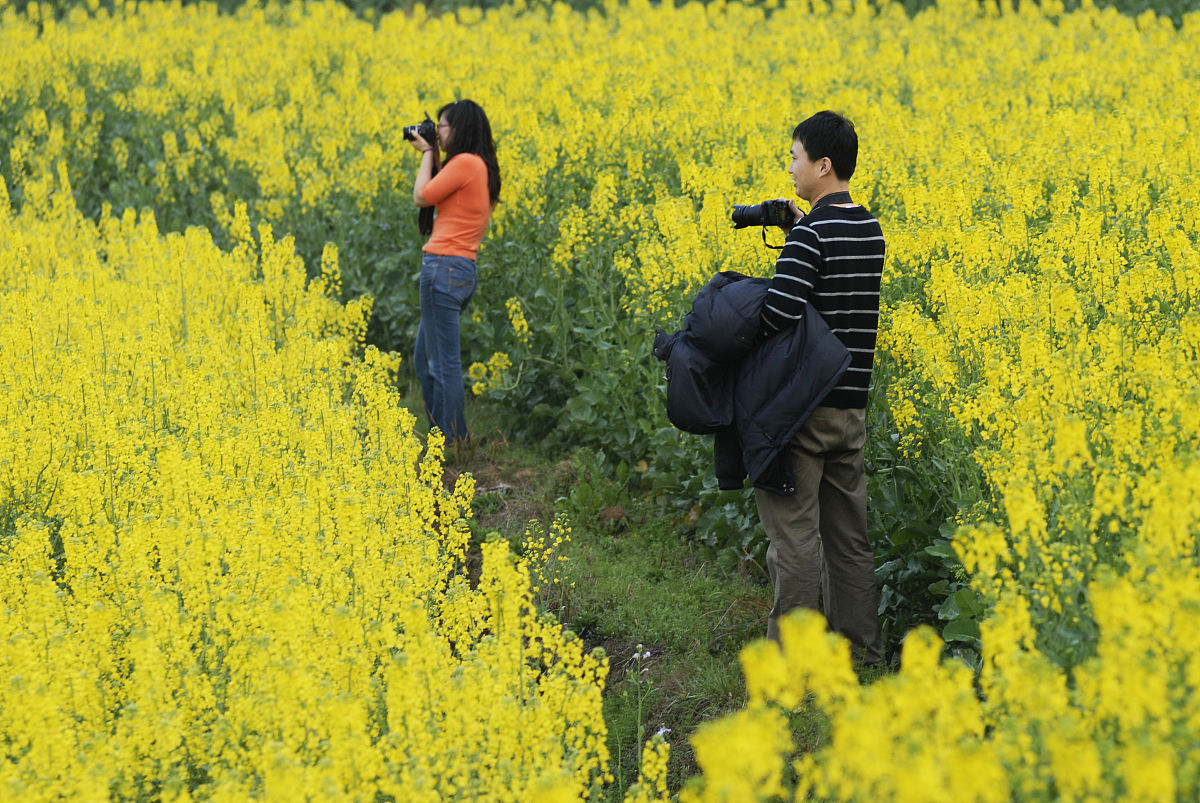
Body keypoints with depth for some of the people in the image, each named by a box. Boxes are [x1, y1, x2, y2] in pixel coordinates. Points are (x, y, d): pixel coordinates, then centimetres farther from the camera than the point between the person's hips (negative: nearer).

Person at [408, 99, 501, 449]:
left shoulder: (465, 162, -13)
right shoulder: (482, 166, 16)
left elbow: (422, 197, -8)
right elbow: (442, 198, 22)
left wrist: (428, 154, 4)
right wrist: (429, 154, 19)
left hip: (445, 266, -10)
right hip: (463, 268, 10)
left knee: (444, 363, -4)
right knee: (424, 360, 18)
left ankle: (453, 443, 1)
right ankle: (441, 433, 21)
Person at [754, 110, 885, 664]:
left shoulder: (812, 232, -17)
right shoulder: (869, 229, 8)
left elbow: (778, 313, -27)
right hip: (851, 404, 8)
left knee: (794, 531, -2)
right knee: (848, 532, 14)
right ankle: (860, 649, 18)